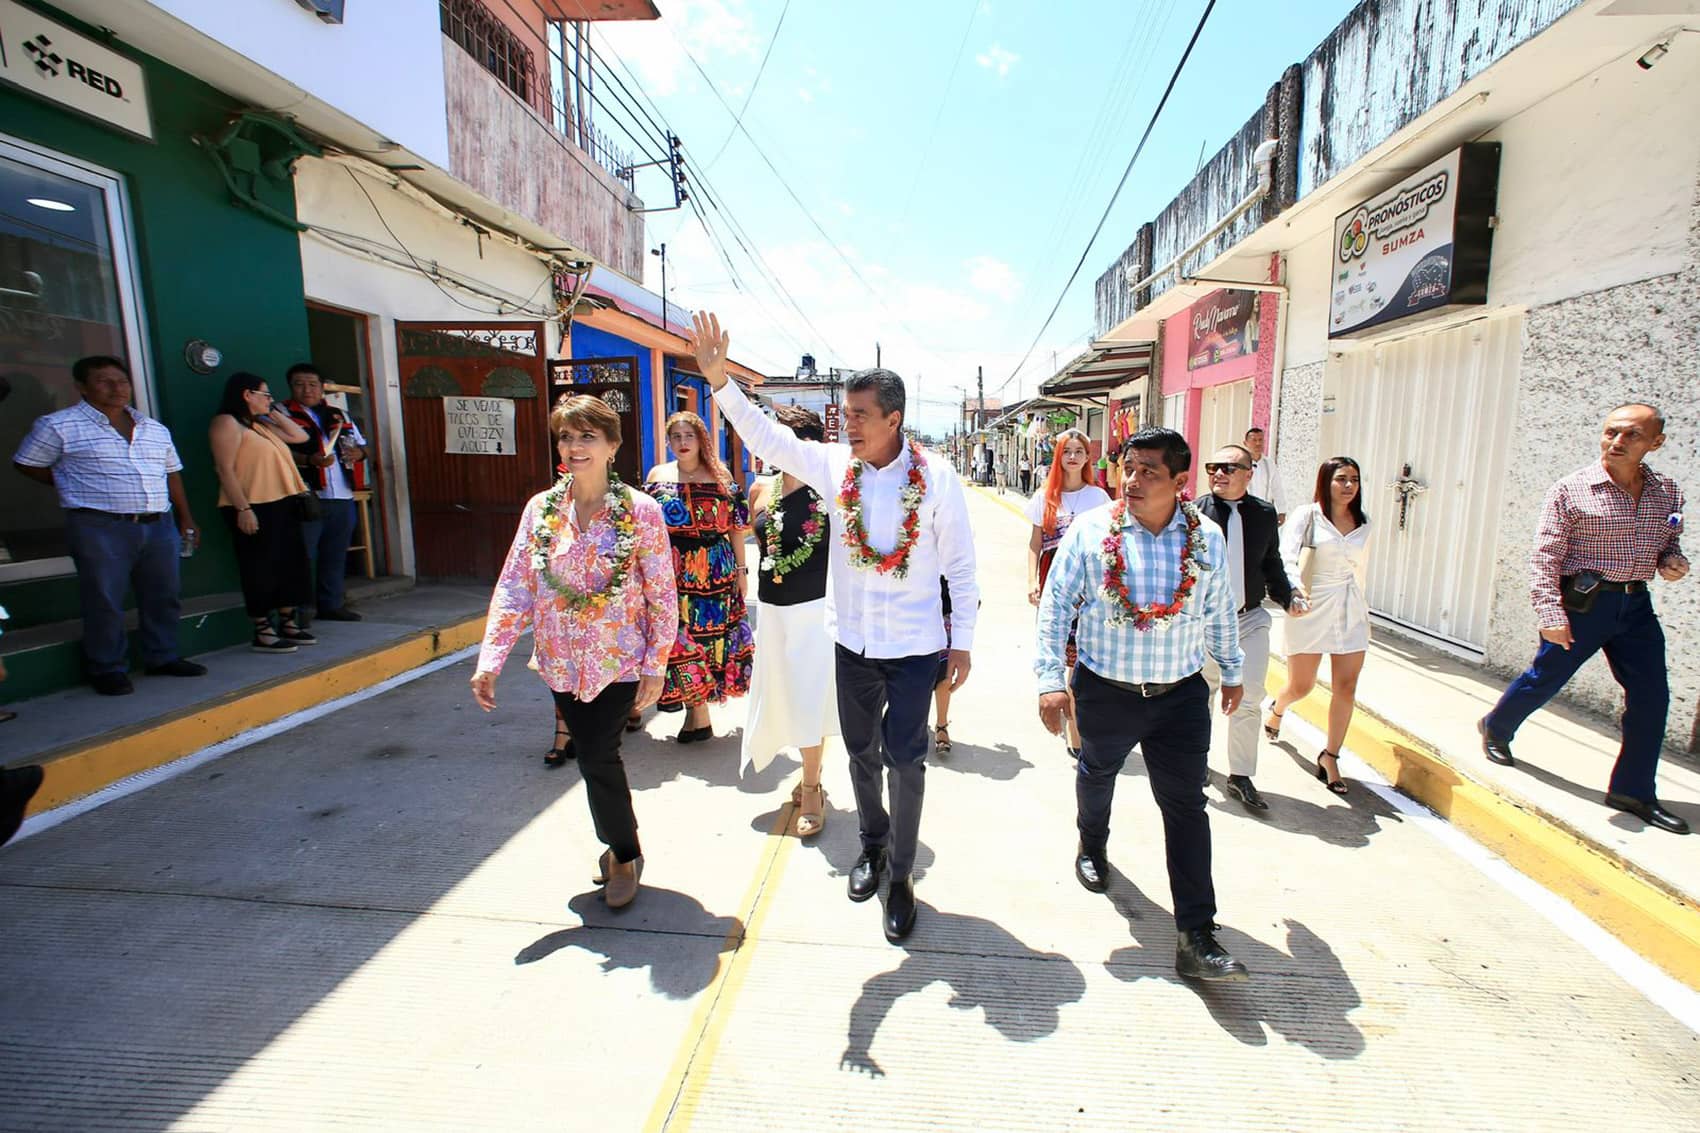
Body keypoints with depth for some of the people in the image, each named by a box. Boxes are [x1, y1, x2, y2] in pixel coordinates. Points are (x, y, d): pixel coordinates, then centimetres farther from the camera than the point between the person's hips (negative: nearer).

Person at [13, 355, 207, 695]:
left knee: (163, 597, 10)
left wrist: (185, 518, 16)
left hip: (159, 526, 5)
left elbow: (172, 474, 19)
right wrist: (75, 488, 4)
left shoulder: (155, 429, 15)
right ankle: (108, 669, 11)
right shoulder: (58, 425, 1)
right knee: (105, 602, -1)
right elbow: (27, 464, 8)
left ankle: (162, 657, 23)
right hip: (99, 529, -5)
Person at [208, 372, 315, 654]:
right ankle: (262, 633, 5)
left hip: (282, 506, 9)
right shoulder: (227, 422, -8)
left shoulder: (261, 424, 18)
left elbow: (300, 436, 22)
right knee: (260, 569, -3)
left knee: (291, 565, 11)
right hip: (253, 509, -9)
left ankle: (288, 624, 20)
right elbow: (225, 469, -16)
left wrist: (276, 413, 15)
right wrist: (243, 508, -22)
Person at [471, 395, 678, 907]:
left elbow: (663, 595, -9)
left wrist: (656, 667, -10)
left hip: (617, 662, -4)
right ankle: (622, 843, 39)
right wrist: (490, 659, -9)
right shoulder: (540, 508, 0)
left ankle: (624, 853, 20)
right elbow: (513, 585, -1)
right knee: (595, 756, 15)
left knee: (596, 758, -8)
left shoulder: (640, 510, -10)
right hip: (562, 663, 4)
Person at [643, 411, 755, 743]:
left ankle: (694, 709, 18)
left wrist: (741, 569, 0)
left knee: (711, 634, 1)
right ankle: (698, 715, 18)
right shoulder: (658, 475, 8)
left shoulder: (720, 476, 3)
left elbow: (735, 526, 3)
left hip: (715, 569, -1)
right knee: (680, 636, 3)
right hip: (673, 571, 2)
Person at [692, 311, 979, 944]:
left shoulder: (936, 478, -11)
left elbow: (960, 565, -6)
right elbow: (766, 438, -3)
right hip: (852, 639, 4)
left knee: (904, 758, 1)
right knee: (861, 751, 18)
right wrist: (719, 380, -14)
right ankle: (872, 844, 43)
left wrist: (963, 641, -5)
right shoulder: (835, 465, -2)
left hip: (915, 644, -3)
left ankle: (901, 874, 23)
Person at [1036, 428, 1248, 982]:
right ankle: (1092, 848, 53)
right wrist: (1051, 678, -14)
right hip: (1105, 691, -1)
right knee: (1097, 775, 21)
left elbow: (1220, 611, 11)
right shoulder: (1090, 530, -11)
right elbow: (1056, 605, -9)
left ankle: (1196, 937, 10)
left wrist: (1231, 670, 19)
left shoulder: (1207, 538, -3)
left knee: (1186, 805, 1)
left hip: (1181, 694, 1)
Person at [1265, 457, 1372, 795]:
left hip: (1351, 612, 4)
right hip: (1312, 608, -4)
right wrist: (1296, 587, -39)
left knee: (1346, 687, 0)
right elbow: (1286, 556, -21)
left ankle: (1330, 756, 12)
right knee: (1301, 686, 4)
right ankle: (1277, 707, 39)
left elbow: (1360, 569, 19)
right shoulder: (1307, 516, -6)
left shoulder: (1363, 523, 9)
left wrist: (1361, 608, 21)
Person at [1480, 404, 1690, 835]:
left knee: (1651, 698, 5)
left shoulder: (1668, 491, 6)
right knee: (1544, 679, 6)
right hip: (1583, 602, -5)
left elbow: (1670, 539, 21)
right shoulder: (1571, 490, -10)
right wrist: (1550, 614, -19)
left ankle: (1633, 791, 17)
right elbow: (1544, 556, -13)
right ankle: (1495, 728, 33)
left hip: (1637, 605, 5)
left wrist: (1671, 562, -4)